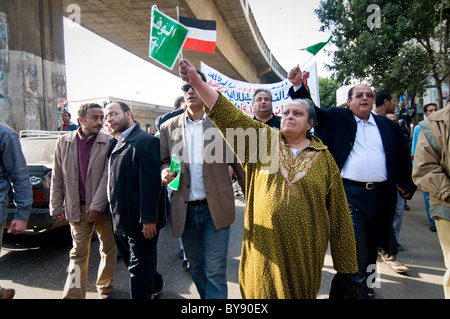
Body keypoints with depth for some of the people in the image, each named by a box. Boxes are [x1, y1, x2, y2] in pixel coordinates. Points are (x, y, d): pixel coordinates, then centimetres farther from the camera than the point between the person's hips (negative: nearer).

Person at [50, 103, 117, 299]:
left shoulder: (108, 142, -6)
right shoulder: (63, 142, 2)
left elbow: (107, 176, -10)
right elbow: (57, 178, 7)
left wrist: (98, 205, -14)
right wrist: (56, 207, 7)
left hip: (103, 208, -1)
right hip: (77, 209, 1)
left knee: (108, 250, 13)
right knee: (78, 254, 10)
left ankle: (104, 287, 33)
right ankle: (74, 295, 21)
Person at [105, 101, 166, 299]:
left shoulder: (146, 141, -16)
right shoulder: (114, 143, 12)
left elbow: (150, 184, -22)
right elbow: (113, 181, 16)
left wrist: (149, 219, -23)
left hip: (141, 221, -9)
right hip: (120, 220, 9)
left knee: (139, 267, 4)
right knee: (134, 263, 24)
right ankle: (155, 285, 47)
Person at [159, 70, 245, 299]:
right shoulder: (168, 128, 6)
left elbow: (238, 163, 0)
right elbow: (163, 161, 12)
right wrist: (165, 172, -12)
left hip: (215, 208, -3)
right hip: (185, 210, 3)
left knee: (215, 270, 2)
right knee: (196, 267, 18)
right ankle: (208, 296, 40)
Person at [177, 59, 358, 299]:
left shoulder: (323, 158, 1)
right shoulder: (263, 140, 2)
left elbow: (338, 210, 3)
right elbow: (229, 116, -8)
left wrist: (345, 260, 4)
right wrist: (196, 82, -18)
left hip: (304, 248, 0)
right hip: (265, 245, 1)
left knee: (300, 291, 15)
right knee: (263, 290, 14)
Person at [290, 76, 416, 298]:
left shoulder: (388, 126, 14)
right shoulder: (336, 119, 5)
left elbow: (403, 157, 18)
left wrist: (407, 185, 12)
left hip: (380, 195, 4)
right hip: (349, 194, -4)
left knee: (372, 247, 18)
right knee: (353, 246, -9)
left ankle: (367, 288, 37)